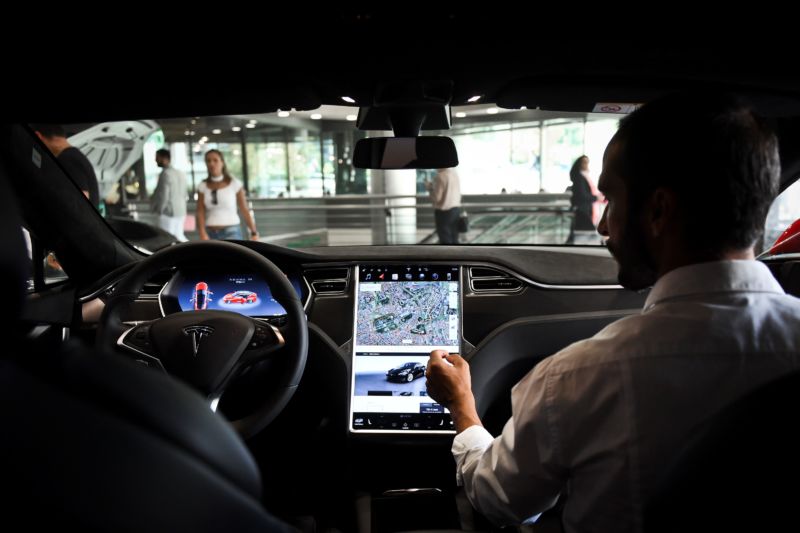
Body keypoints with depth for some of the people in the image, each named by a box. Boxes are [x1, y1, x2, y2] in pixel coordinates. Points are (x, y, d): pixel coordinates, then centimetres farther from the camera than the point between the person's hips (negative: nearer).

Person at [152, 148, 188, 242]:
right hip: (181, 212, 9)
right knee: (179, 236, 17)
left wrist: (159, 210, -6)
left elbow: (163, 196, -18)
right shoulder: (180, 173, 12)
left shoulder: (165, 174, -14)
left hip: (168, 212, -8)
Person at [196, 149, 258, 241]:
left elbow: (245, 211, -2)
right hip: (211, 234, 3)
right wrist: (203, 234, -16)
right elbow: (200, 213, -2)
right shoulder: (203, 186, 4)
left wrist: (254, 233, -4)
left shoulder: (234, 184, -4)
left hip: (232, 233, -3)